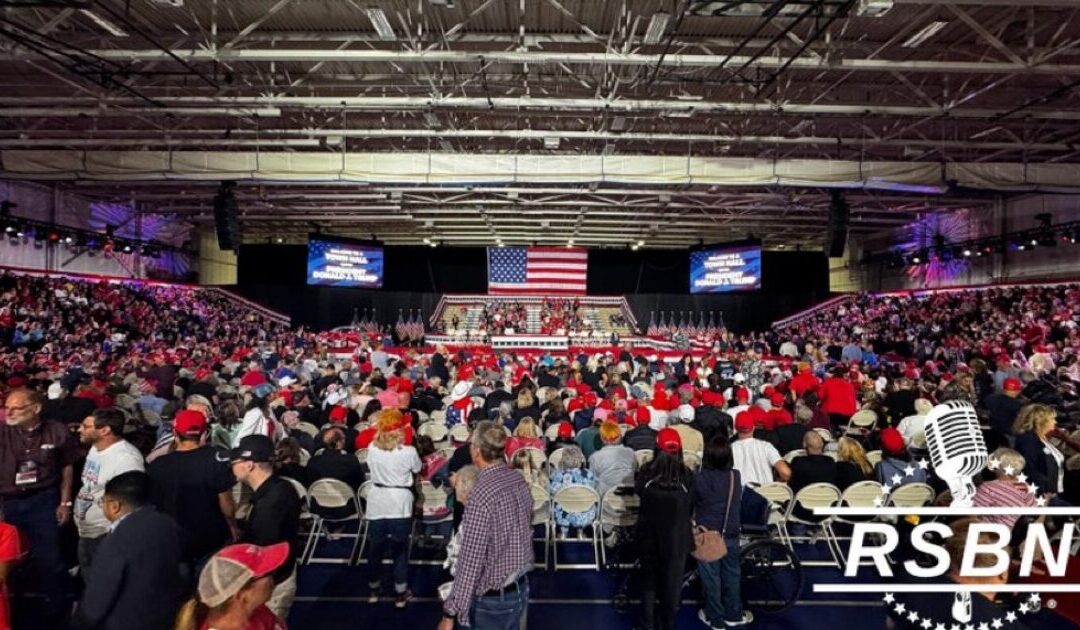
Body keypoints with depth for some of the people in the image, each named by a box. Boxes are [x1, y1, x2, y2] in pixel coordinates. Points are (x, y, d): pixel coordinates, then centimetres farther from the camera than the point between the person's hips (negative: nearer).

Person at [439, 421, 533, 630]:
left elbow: (470, 560, -25)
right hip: (520, 589, 7)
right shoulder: (519, 481, -2)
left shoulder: (482, 493, -27)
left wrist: (450, 613, -18)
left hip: (492, 599, -7)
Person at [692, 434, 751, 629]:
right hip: (730, 534, 3)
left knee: (711, 578, 12)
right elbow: (739, 503, 3)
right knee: (731, 575, 19)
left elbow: (691, 501, -5)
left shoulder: (699, 478, -21)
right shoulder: (736, 477, -12)